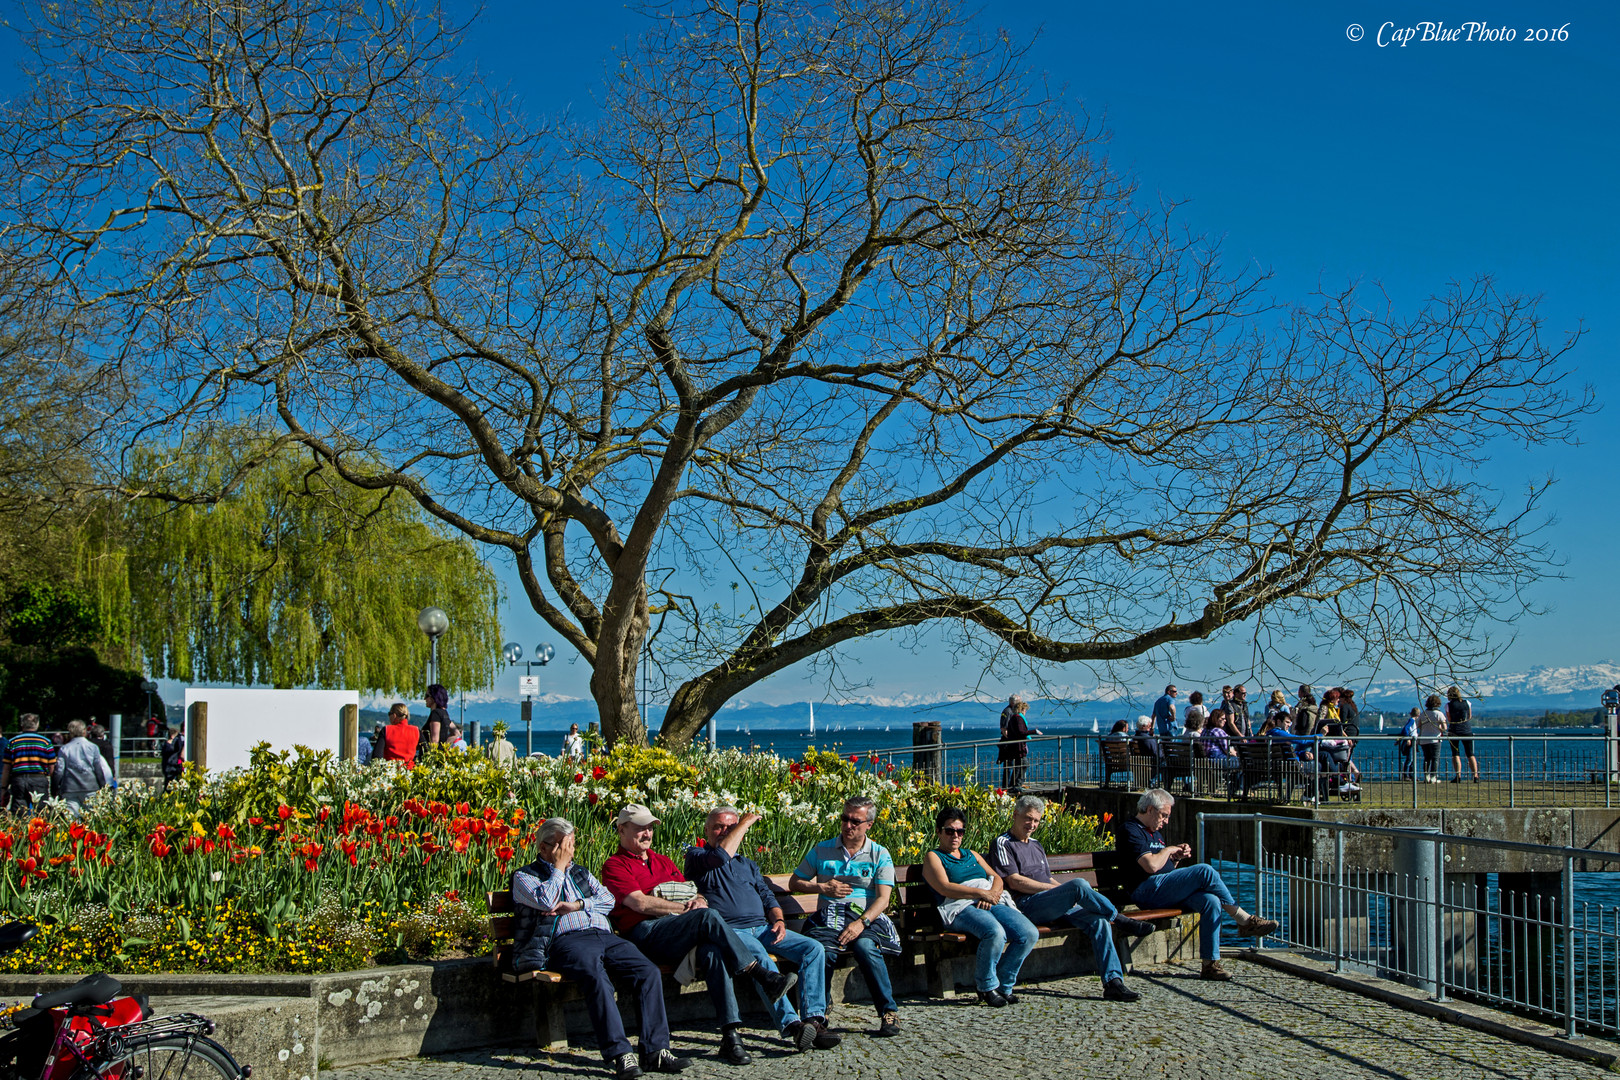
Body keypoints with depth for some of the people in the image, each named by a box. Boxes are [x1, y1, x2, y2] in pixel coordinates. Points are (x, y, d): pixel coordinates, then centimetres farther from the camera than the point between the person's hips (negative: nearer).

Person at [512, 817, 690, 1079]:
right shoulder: (524, 876, 14)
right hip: (568, 940, -6)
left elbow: (608, 900, 18)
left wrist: (577, 905, 2)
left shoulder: (580, 872, 32)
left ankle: (655, 1051, -23)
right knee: (596, 976, -38)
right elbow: (547, 902, -6)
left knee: (649, 972, -20)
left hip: (605, 936, 6)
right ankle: (619, 1054, -40)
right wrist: (559, 866, 5)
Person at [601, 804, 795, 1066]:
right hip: (646, 933, -5)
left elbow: (694, 893, 26)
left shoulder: (664, 862, 32)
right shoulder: (614, 866, 9)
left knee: (714, 951, -32)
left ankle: (730, 1034, -39)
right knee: (708, 917, -32)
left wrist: (699, 901, 1)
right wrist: (686, 908, -6)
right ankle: (764, 976, -30)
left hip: (686, 935, 5)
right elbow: (641, 903, -7)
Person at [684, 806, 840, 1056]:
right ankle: (791, 1025, -40)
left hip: (763, 927, 6)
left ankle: (814, 1019, -21)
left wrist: (778, 920, 1)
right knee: (760, 957, -36)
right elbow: (721, 856, -12)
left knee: (813, 948, -13)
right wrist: (744, 823, -1)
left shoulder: (747, 864, 29)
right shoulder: (696, 856, 9)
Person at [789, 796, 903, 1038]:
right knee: (823, 951, -34)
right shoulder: (821, 850, 14)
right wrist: (823, 887, 1)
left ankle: (889, 1011, -20)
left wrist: (861, 923, -18)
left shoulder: (880, 854, 8)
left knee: (865, 947, -35)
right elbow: (794, 882, 18)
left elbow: (883, 898, -2)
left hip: (867, 918, -1)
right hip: (829, 916, 1)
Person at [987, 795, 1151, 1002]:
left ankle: (1113, 982, -27)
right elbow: (1014, 882, -7)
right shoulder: (1003, 844, 4)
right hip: (1026, 905, -7)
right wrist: (1055, 889, -10)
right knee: (1078, 884, -30)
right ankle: (1120, 920, -11)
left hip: (1057, 907, 8)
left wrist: (1068, 891, 8)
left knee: (1099, 920, -20)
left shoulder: (1036, 845, 30)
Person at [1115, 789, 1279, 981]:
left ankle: (1210, 964, -18)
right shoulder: (1129, 830, -6)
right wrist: (1168, 850, -2)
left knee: (1211, 901, -18)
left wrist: (1176, 857, 11)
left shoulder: (1155, 833, 26)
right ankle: (1244, 920, -10)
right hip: (1148, 890, -9)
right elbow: (1151, 866, -19)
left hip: (1164, 892, 9)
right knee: (1205, 871, -21)